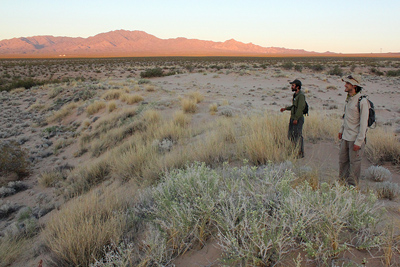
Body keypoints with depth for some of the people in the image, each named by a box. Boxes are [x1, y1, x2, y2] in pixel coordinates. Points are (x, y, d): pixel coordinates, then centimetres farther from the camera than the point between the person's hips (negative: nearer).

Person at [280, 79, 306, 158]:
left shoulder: (301, 95, -15)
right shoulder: (295, 94, 14)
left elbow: (300, 108, -21)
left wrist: (296, 119, -22)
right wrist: (285, 108, 16)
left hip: (298, 119, -10)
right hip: (293, 118, 10)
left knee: (298, 136, -5)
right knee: (290, 135, 13)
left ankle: (300, 153, 3)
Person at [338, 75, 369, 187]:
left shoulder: (362, 101, -16)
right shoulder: (348, 99, 9)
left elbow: (363, 123, -17)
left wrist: (358, 141, -18)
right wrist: (341, 129, 22)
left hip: (355, 138, -8)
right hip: (345, 137, 8)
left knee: (354, 163, 3)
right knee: (342, 161, 15)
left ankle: (352, 186, 15)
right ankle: (342, 182, 30)